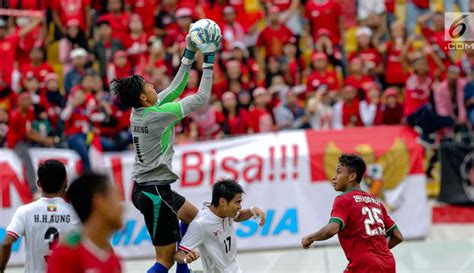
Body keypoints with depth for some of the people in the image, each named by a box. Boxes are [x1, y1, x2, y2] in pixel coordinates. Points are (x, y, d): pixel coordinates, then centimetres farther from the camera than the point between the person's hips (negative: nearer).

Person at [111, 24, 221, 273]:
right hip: (155, 192, -10)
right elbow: (201, 98, -13)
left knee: (192, 215, 32)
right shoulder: (158, 115, -19)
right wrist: (208, 61, -8)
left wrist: (189, 54, 12)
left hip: (142, 188, 10)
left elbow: (175, 88, 13)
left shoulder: (139, 112, 4)